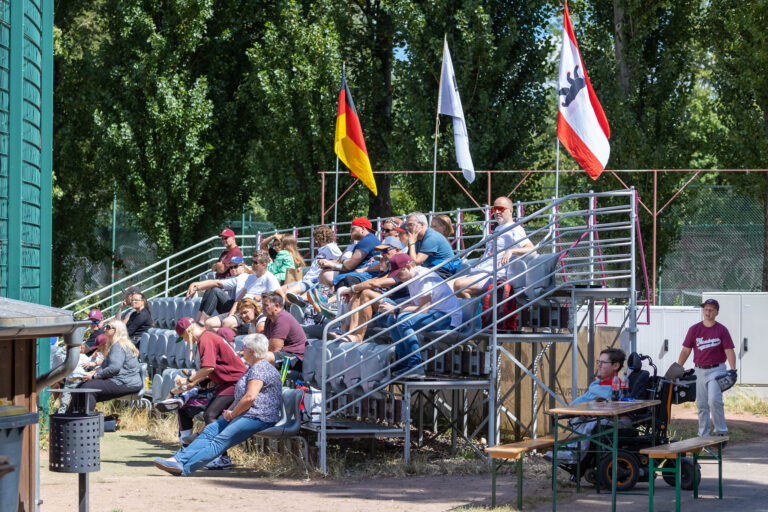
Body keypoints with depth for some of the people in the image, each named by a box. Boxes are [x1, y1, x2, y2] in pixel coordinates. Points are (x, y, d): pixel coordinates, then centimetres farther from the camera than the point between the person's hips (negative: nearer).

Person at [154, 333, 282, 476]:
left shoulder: (260, 368, -13)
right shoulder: (255, 368, 23)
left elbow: (250, 397, -23)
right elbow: (240, 395, 30)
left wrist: (233, 414, -11)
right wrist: (231, 410, 13)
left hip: (257, 418, -11)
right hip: (243, 415, 11)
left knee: (221, 440, -21)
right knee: (210, 431, -2)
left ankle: (184, 468, -30)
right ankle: (179, 459, -12)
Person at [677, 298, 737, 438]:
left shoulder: (722, 330, -1)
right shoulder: (694, 329, 6)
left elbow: (729, 351, -6)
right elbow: (686, 350, 7)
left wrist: (733, 370, -19)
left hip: (716, 370, -3)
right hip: (700, 371, 3)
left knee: (714, 400, -17)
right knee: (701, 405, 6)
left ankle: (721, 432, -5)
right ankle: (703, 436, 12)